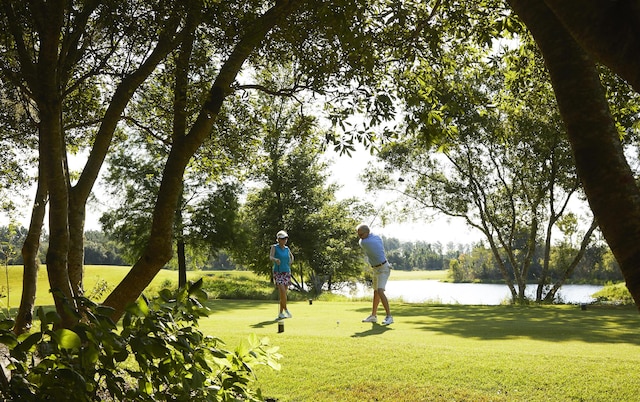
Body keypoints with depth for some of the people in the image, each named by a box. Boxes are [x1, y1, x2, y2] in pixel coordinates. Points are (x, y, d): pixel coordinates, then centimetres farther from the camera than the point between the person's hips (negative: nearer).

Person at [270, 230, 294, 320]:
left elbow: (291, 256, 28)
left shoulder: (287, 248, 9)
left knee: (283, 293, 4)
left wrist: (290, 264, 10)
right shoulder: (274, 247, -5)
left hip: (287, 272, 4)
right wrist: (276, 259, -43)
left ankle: (281, 313, 12)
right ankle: (285, 309, -3)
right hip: (278, 272, -4)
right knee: (282, 291, -20)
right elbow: (270, 257, -21)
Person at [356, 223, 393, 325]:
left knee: (380, 292, -23)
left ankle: (389, 317, -23)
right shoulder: (377, 237, 1)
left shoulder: (363, 242, -22)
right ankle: (373, 316, 29)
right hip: (376, 269, 10)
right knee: (376, 292, 17)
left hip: (383, 269, -10)